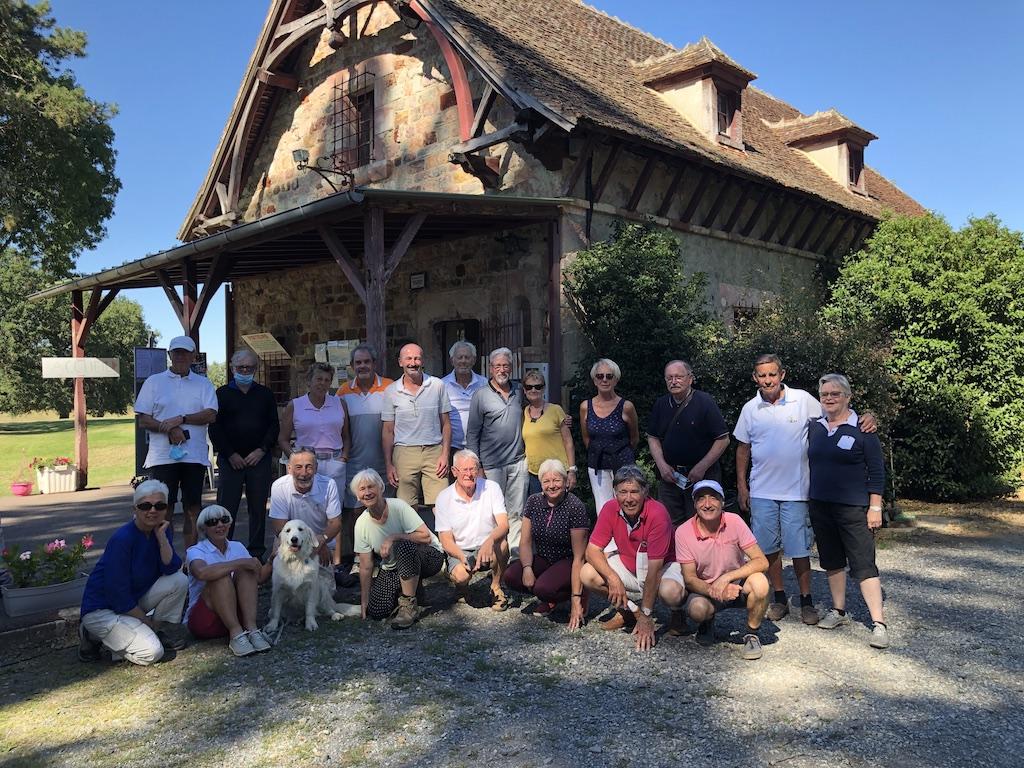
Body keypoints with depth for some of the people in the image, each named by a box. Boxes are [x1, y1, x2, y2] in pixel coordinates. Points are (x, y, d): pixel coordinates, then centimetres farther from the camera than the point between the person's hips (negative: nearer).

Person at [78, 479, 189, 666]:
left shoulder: (162, 530, -2)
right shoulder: (122, 539, -23)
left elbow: (171, 569, -13)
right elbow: (118, 594, -21)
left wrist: (162, 536, -21)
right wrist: (148, 621, -12)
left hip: (133, 600, 7)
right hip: (101, 608, -6)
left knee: (180, 581, -15)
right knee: (151, 653, -20)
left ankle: (167, 631, 3)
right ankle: (95, 635, 2)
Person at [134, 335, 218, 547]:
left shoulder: (203, 384, 10)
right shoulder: (154, 382, 8)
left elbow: (211, 414, -4)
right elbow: (143, 420, 2)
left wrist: (181, 420, -14)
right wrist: (170, 430, -13)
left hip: (195, 456, 1)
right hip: (162, 456, -1)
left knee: (193, 508, 6)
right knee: (163, 508, 0)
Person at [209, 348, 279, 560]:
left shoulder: (265, 394, 12)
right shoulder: (222, 394, 6)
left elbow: (274, 425, 8)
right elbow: (214, 427, 0)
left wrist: (262, 450, -5)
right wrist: (230, 454, -8)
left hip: (259, 459, 2)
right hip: (230, 460, -2)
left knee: (258, 508, 6)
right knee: (226, 509, -1)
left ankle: (257, 552, 14)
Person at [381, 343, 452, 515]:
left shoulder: (437, 386, 5)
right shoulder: (391, 391, 5)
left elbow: (445, 423, 8)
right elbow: (388, 431, 7)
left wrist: (445, 455, -2)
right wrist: (388, 465, 2)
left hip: (434, 451, 0)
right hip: (404, 452, 0)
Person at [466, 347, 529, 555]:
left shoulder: (519, 391, 9)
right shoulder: (481, 395, -2)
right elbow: (472, 433, -1)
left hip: (518, 461, 3)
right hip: (492, 464, -3)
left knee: (517, 512, 6)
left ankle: (516, 549, 14)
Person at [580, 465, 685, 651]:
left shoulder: (657, 513, -29)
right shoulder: (610, 509, -15)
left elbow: (654, 569, -28)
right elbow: (593, 550, -13)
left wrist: (646, 616, -27)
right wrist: (613, 579, -32)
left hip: (662, 567, -4)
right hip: (627, 565, 4)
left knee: (671, 592, -37)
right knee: (587, 574, -19)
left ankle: (677, 613, 2)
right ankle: (628, 610, 7)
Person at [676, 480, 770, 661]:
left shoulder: (734, 522, -15)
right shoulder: (683, 532, -15)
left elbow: (762, 562, -19)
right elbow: (689, 578, -12)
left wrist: (726, 578, -29)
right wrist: (712, 590, -32)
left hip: (736, 585, 1)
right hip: (705, 589, 0)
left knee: (759, 582, -32)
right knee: (697, 608, -34)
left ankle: (751, 634, -4)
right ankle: (707, 623, 7)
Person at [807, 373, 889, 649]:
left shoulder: (862, 428, -7)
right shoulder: (815, 428, 8)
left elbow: (877, 471, -7)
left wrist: (875, 507, -11)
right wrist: (808, 502, 14)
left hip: (853, 508, -5)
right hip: (820, 506, 6)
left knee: (863, 564, -6)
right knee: (832, 560, 14)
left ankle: (879, 623, -2)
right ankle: (838, 611, 27)